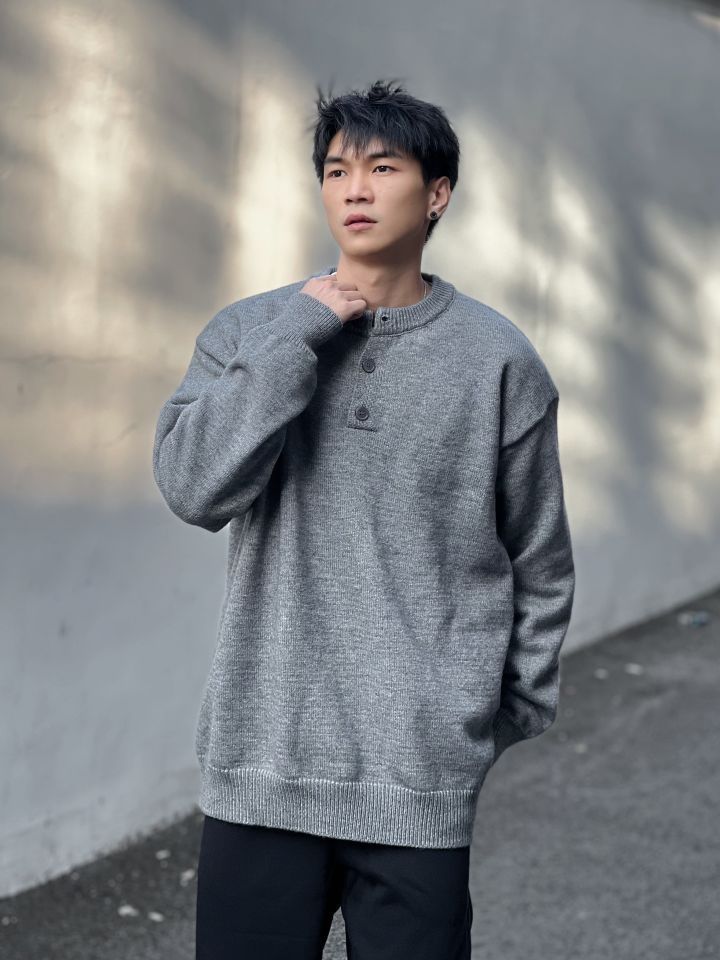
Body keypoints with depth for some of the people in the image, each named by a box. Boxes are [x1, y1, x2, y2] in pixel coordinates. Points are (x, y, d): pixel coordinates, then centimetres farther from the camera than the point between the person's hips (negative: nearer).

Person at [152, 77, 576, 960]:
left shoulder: (498, 360, 2)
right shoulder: (248, 331, 5)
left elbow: (539, 567, 8)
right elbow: (193, 488, -11)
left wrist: (513, 713, 9)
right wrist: (298, 336, -12)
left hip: (423, 776, -1)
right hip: (260, 759, 1)